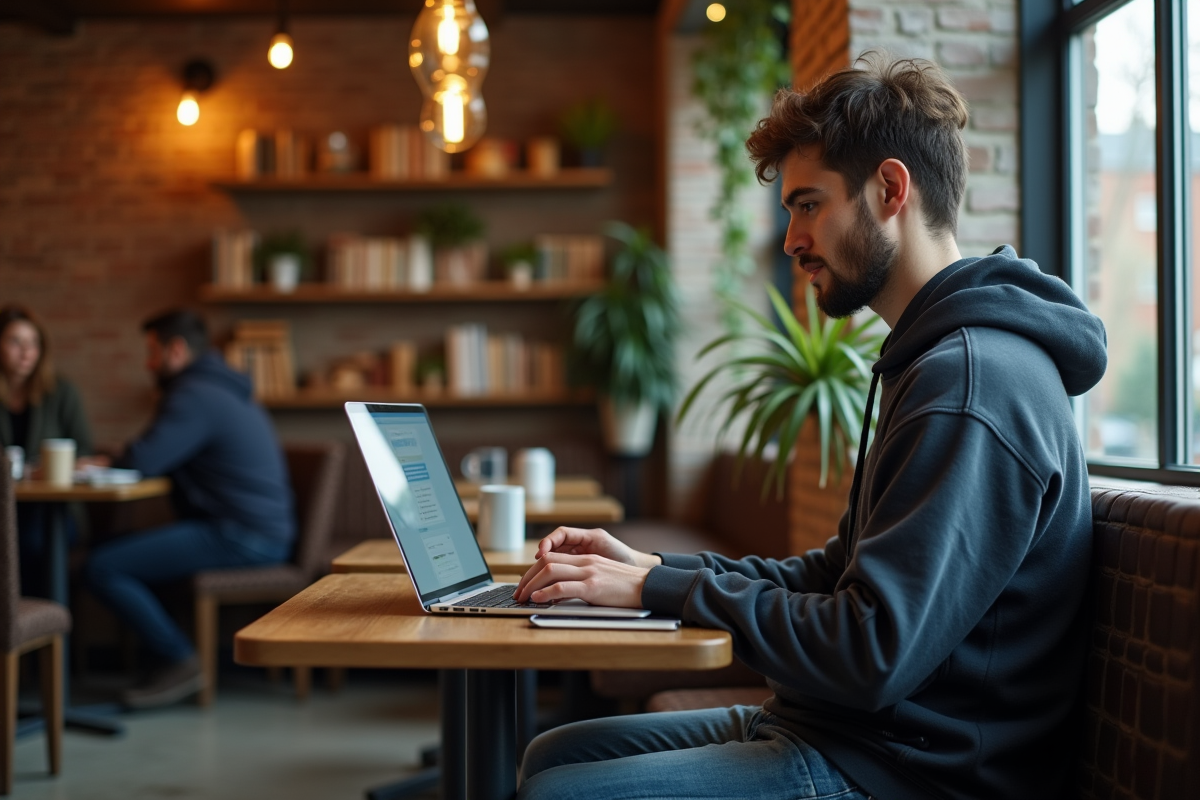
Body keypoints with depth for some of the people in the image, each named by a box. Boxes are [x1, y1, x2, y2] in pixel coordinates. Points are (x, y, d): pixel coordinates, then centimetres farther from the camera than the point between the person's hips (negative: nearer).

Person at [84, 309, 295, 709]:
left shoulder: (195, 394, -13)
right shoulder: (227, 388, 21)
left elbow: (144, 460, -22)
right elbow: (164, 460, 25)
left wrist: (103, 462, 1)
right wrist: (115, 461, 9)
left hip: (240, 537, -11)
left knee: (102, 568, -14)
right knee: (120, 549, 22)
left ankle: (181, 663, -6)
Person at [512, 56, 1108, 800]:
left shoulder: (973, 381, -21)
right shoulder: (933, 361, 16)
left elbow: (871, 659, -26)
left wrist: (661, 588, -15)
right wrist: (655, 567, 6)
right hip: (850, 733, 10)